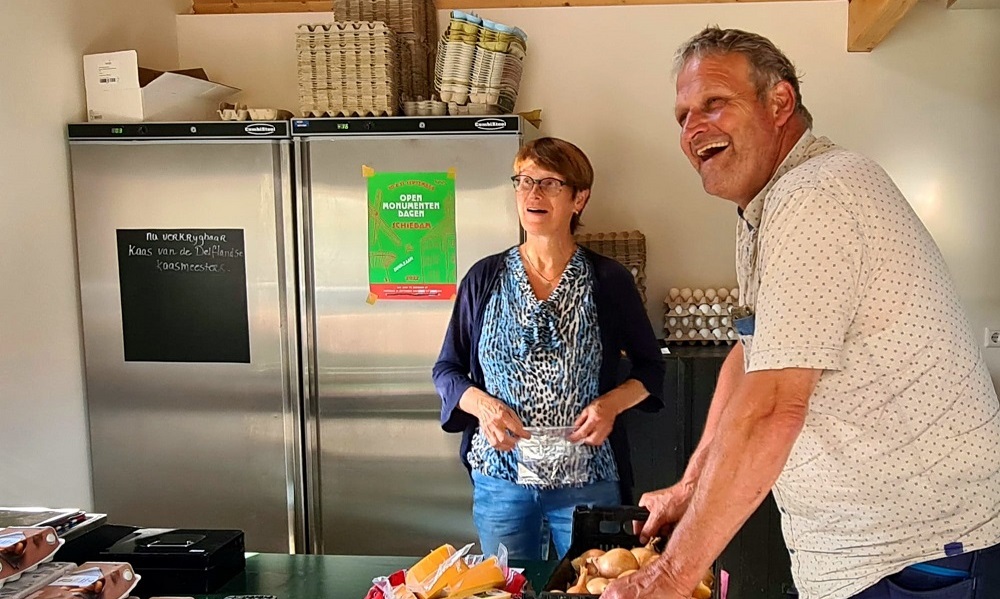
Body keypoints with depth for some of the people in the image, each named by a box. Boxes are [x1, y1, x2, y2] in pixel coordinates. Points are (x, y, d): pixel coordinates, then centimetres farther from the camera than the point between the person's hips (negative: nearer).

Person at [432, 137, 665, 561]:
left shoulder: (609, 282, -3)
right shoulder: (484, 279, 1)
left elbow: (650, 369, 6)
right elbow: (446, 369, 7)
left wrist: (612, 403, -12)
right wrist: (481, 404, -12)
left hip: (587, 481, -1)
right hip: (500, 477, 2)